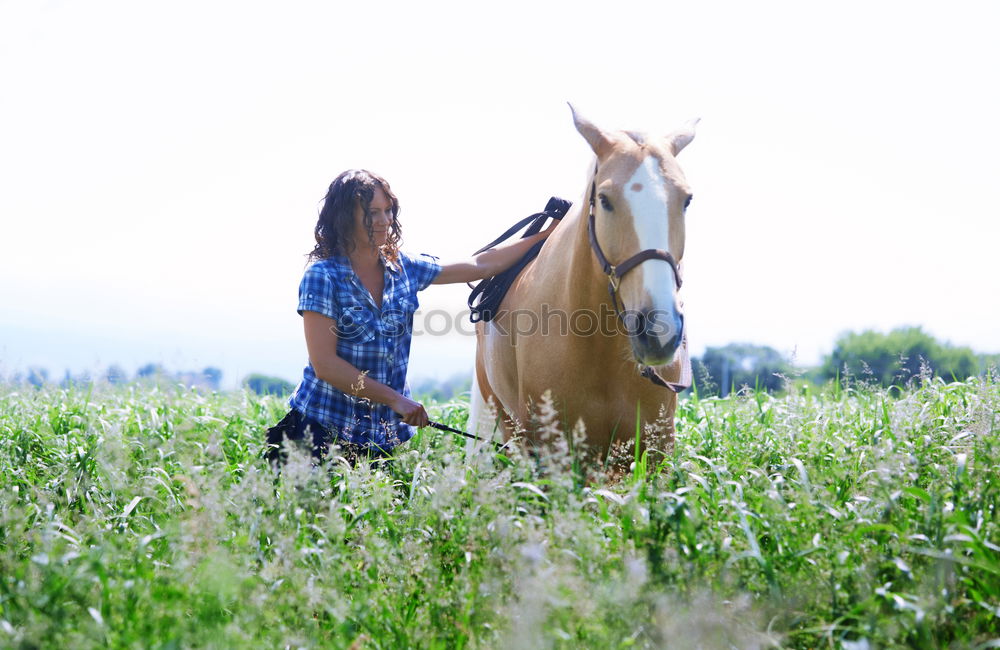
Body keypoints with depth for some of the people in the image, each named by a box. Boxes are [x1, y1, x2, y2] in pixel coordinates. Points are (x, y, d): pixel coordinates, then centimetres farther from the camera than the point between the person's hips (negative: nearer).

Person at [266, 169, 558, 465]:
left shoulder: (404, 269, 6)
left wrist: (545, 235, 11)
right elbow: (324, 364, -16)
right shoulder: (322, 276, -10)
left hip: (390, 430, 5)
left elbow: (480, 266, 13)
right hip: (326, 428, -5)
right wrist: (395, 399, -15)